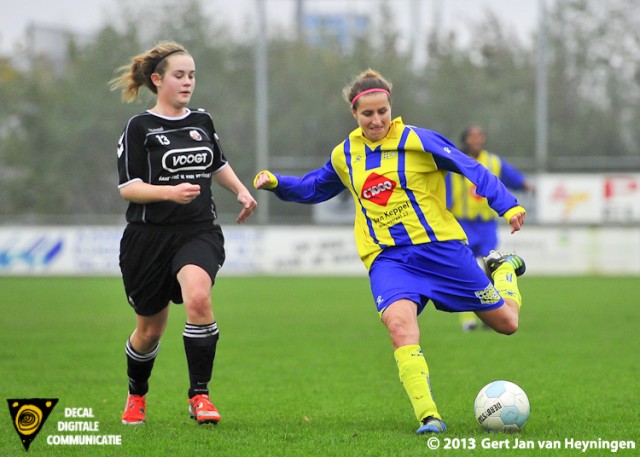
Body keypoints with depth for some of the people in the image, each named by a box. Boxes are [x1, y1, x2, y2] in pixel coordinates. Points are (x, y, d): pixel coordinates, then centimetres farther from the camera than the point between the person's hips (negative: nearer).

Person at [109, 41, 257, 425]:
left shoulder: (202, 122, 10)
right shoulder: (139, 128, -5)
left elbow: (218, 163, 29)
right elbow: (128, 188, -11)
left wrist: (241, 191, 17)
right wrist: (169, 192, -25)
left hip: (199, 232, 2)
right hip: (149, 236, -2)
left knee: (198, 297, -28)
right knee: (150, 329, 9)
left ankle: (200, 395, -20)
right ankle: (137, 395, 38)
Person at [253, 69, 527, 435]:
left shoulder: (418, 141, -8)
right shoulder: (345, 156, 7)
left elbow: (473, 170, -9)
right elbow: (313, 188, 25)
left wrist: (508, 205, -20)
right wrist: (276, 183, 8)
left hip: (439, 246, -2)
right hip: (386, 258, 2)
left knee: (506, 322, 5)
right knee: (399, 322, -31)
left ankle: (504, 269, 41)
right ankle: (428, 417, -31)